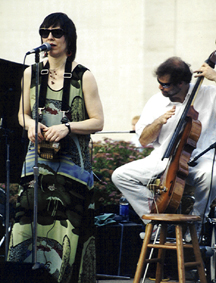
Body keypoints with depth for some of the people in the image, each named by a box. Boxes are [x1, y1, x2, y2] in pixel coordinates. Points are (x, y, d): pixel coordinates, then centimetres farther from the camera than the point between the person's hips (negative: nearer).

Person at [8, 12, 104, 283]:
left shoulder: (83, 76, 1)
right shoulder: (32, 73, 11)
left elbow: (97, 121, 0)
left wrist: (66, 127, -15)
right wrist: (31, 124, -4)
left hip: (72, 162, -3)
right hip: (38, 158, 3)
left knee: (66, 228, -7)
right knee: (27, 222, -7)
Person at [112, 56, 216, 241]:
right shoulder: (156, 102, 9)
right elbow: (144, 141, 11)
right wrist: (159, 121, -8)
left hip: (196, 159, -4)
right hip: (163, 160, 4)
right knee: (120, 175, -14)